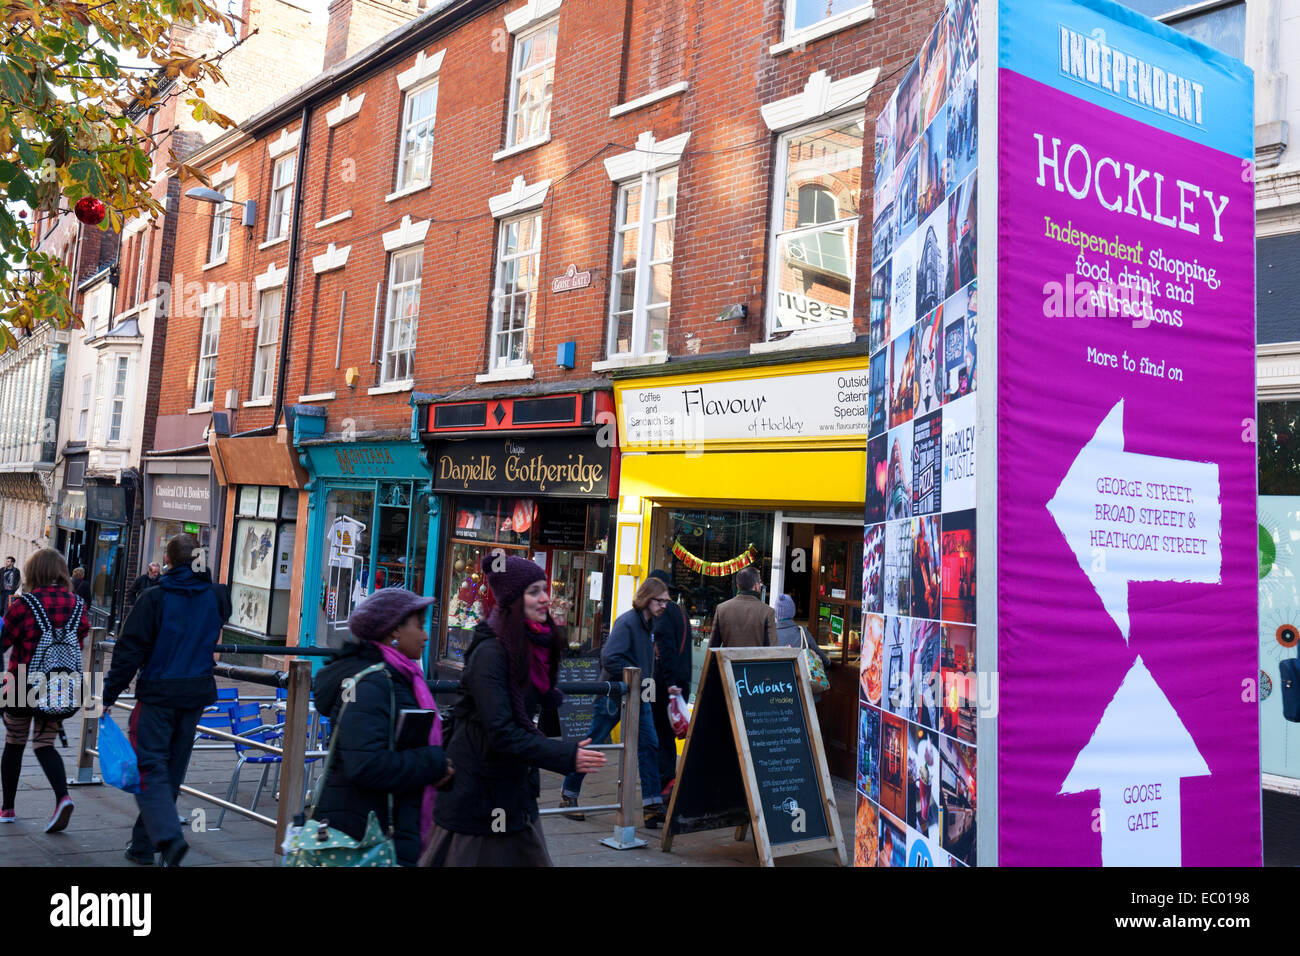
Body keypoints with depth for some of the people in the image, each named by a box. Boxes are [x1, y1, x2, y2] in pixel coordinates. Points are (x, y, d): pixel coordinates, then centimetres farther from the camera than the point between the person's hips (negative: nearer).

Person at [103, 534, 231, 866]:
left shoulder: (154, 597, -10)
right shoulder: (216, 596, 3)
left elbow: (130, 651, -10)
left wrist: (108, 695, -4)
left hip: (157, 694, -5)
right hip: (195, 695, 5)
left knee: (149, 767, -2)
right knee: (171, 773, 14)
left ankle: (168, 837, -20)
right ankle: (143, 844, 23)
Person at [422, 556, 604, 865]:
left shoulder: (537, 645, 4)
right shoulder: (490, 652, -22)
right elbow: (501, 733, -26)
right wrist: (567, 756, -29)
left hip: (514, 786, 8)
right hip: (478, 790, -8)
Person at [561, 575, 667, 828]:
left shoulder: (650, 623, 8)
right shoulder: (626, 622, -19)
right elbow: (609, 658, -28)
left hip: (638, 696, 8)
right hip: (614, 695, -8)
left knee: (649, 746, 0)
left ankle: (652, 807, 3)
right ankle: (568, 795, 22)